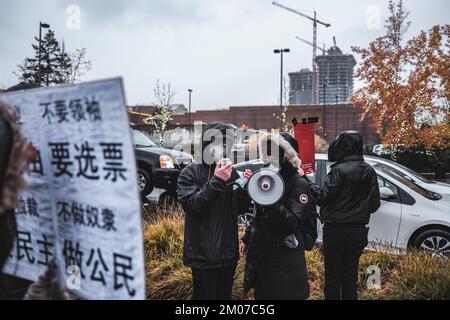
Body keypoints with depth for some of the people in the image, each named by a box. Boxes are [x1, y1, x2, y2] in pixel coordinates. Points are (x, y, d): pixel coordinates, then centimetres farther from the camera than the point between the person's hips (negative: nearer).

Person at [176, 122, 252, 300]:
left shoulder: (232, 173, 6)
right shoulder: (190, 173, -7)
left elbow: (240, 209, 9)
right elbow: (192, 205, -20)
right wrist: (216, 181, -24)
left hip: (228, 252, 5)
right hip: (203, 254, -5)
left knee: (225, 295, 17)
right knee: (206, 295, 3)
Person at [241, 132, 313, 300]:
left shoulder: (299, 184, -13)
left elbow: (292, 222, -22)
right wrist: (247, 239, 21)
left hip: (286, 260, -7)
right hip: (261, 253, 7)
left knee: (283, 295, 1)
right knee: (262, 295, 14)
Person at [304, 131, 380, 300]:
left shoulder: (339, 171, -16)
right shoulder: (369, 171, 5)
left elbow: (323, 198, -18)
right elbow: (375, 203, 8)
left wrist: (309, 184, -5)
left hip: (335, 231, -6)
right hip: (358, 231, 6)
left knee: (333, 277, 3)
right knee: (350, 276, 15)